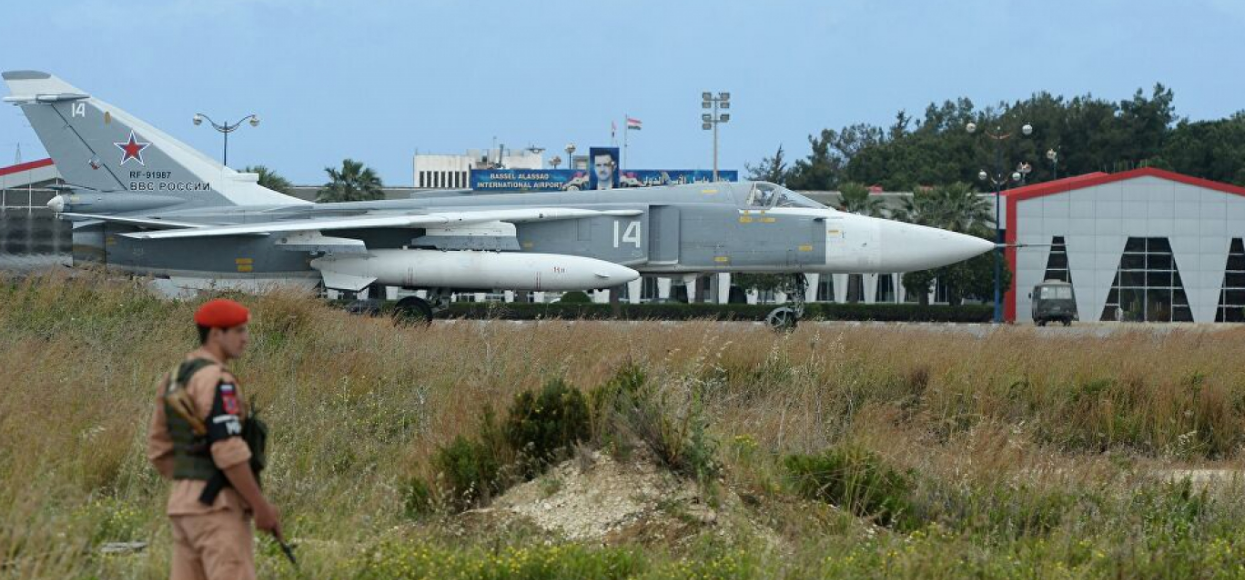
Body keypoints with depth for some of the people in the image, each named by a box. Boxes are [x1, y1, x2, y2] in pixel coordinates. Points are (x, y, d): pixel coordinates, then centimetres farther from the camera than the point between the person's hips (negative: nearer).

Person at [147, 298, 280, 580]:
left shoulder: (175, 378, 15)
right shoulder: (214, 379, -16)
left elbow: (159, 450, 18)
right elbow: (228, 451, -23)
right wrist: (261, 505, -16)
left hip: (184, 504, 10)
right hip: (217, 507, -10)